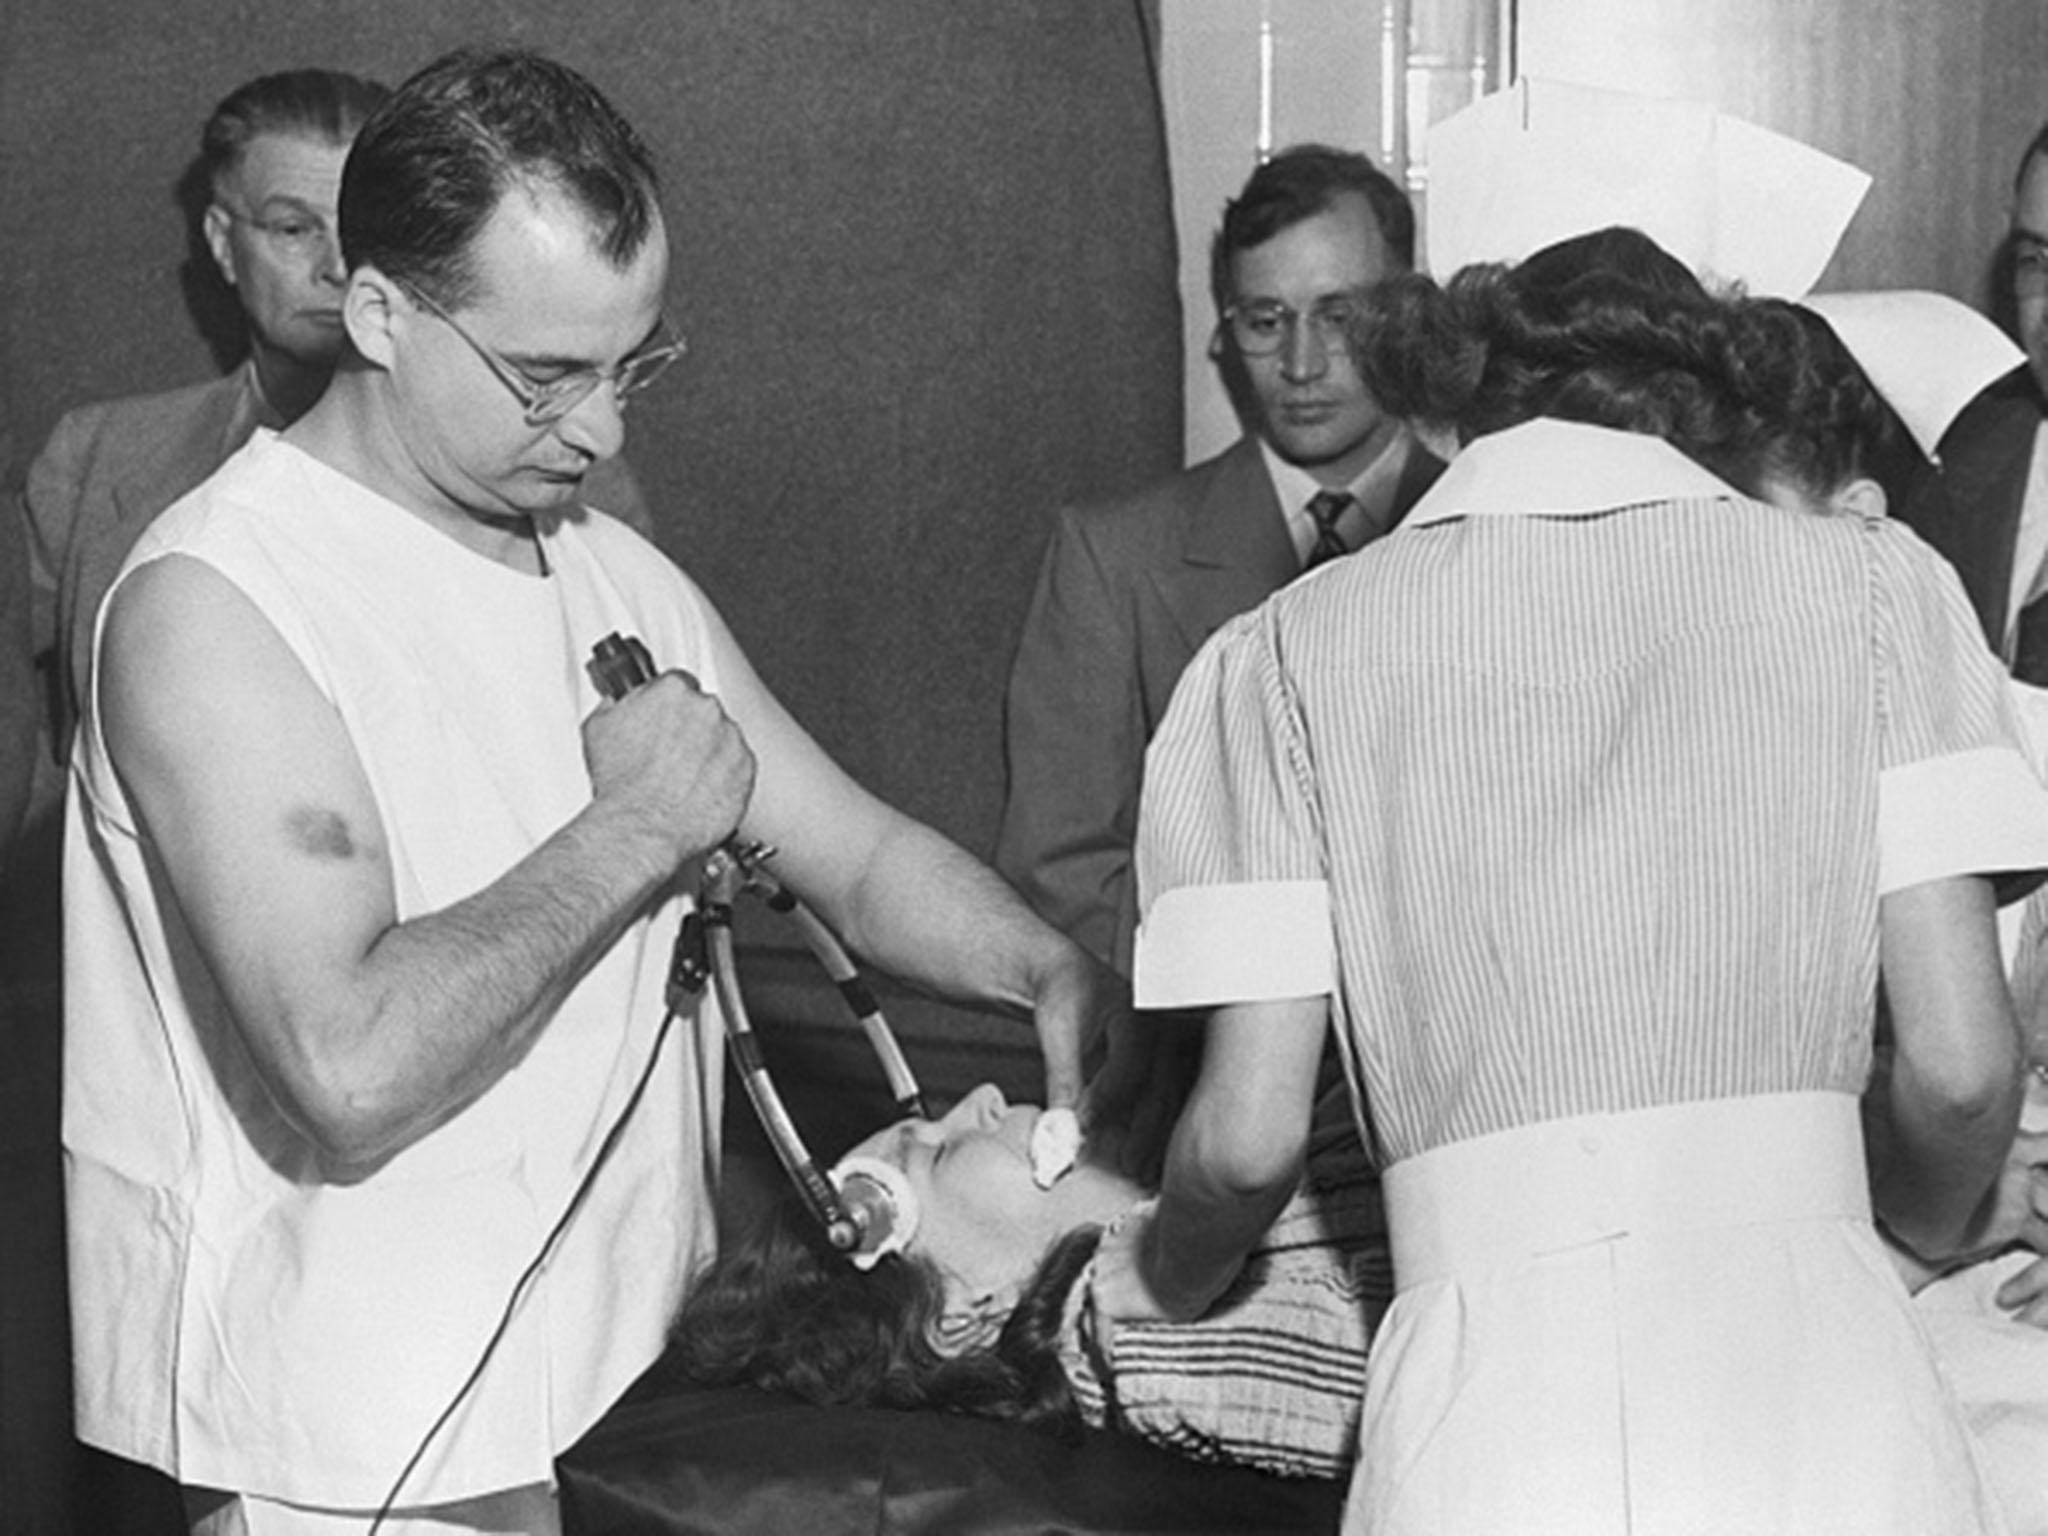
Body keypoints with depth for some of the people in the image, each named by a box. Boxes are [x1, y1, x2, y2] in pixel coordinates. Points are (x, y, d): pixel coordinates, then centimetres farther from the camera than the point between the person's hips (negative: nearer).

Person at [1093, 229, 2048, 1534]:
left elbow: (1249, 1134, 5)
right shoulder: (1869, 581, 9)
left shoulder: (1294, 648, 9)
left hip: (1489, 1426, 0)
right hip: (1831, 1397, 0)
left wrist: (1161, 1283, 27)